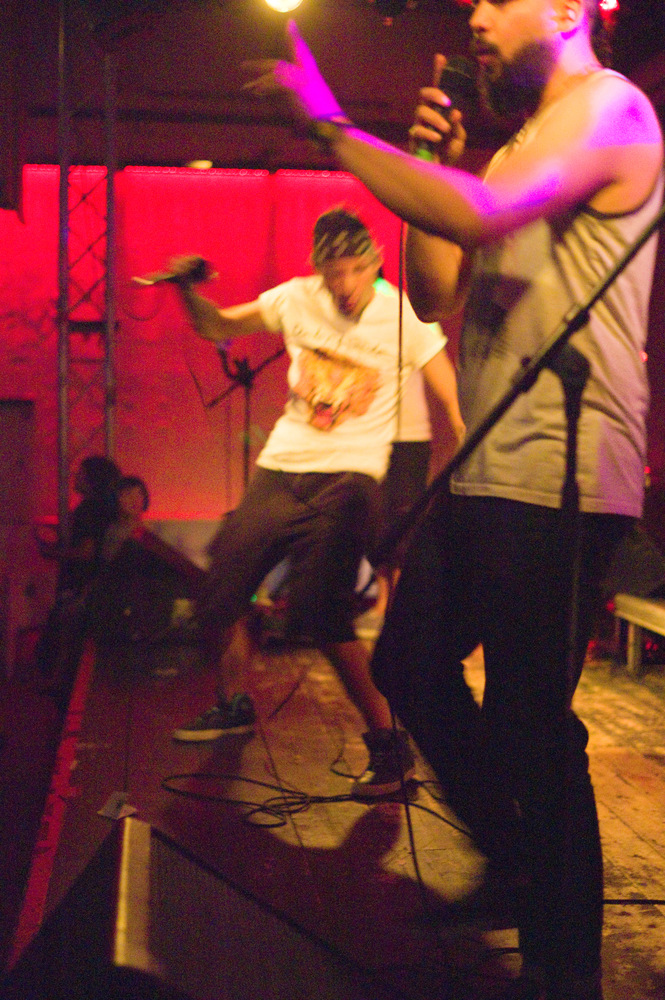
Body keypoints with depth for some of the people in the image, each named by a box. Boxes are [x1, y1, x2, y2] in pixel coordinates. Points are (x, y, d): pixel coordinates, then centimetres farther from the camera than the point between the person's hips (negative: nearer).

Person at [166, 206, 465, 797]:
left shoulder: (403, 315, -5)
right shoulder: (297, 299, 3)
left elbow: (455, 405, -6)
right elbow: (217, 328, 14)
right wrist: (189, 291, -6)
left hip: (349, 476, -5)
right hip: (280, 469, 5)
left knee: (320, 614, -21)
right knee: (217, 598, 7)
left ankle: (390, 744, -7)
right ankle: (234, 705, 35)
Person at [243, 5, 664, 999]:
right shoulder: (520, 145, 23)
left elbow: (480, 214, -25)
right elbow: (439, 296, 18)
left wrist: (334, 128, -19)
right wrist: (430, 165, 9)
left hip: (555, 478, -10)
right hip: (486, 469, 10)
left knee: (530, 728, -7)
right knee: (410, 668, 17)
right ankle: (514, 862, 35)